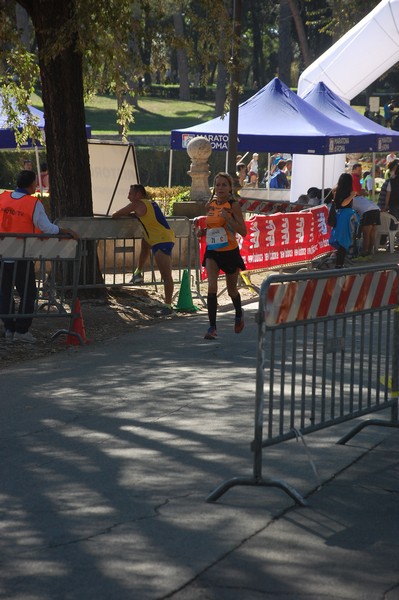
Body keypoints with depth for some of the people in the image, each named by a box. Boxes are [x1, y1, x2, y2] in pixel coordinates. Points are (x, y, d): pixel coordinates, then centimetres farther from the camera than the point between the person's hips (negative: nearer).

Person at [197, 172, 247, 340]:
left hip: (230, 251, -3)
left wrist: (228, 217, -27)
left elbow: (243, 232, -16)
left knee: (231, 290, 14)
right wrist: (203, 231, -3)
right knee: (212, 286, -17)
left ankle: (239, 314, 46)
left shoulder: (233, 205, -11)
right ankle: (212, 327, -16)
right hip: (212, 251, 3)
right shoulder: (210, 205, 3)